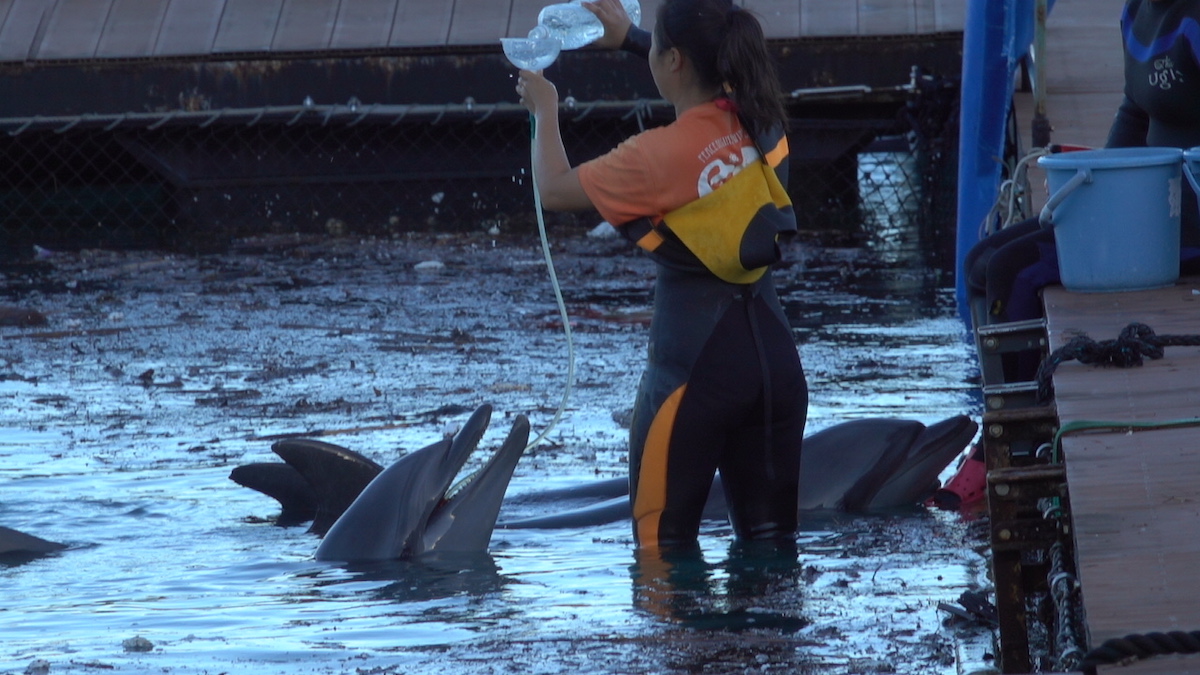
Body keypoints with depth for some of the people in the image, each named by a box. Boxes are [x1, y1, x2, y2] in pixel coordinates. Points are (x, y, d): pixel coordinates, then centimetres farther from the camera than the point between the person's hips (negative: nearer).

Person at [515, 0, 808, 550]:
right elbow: (714, 68, 27)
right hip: (774, 355, 7)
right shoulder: (759, 119, 2)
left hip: (696, 364, -7)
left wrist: (544, 110, 12)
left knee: (662, 543, 3)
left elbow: (553, 190, -4)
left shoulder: (662, 156, -17)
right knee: (771, 540, 11)